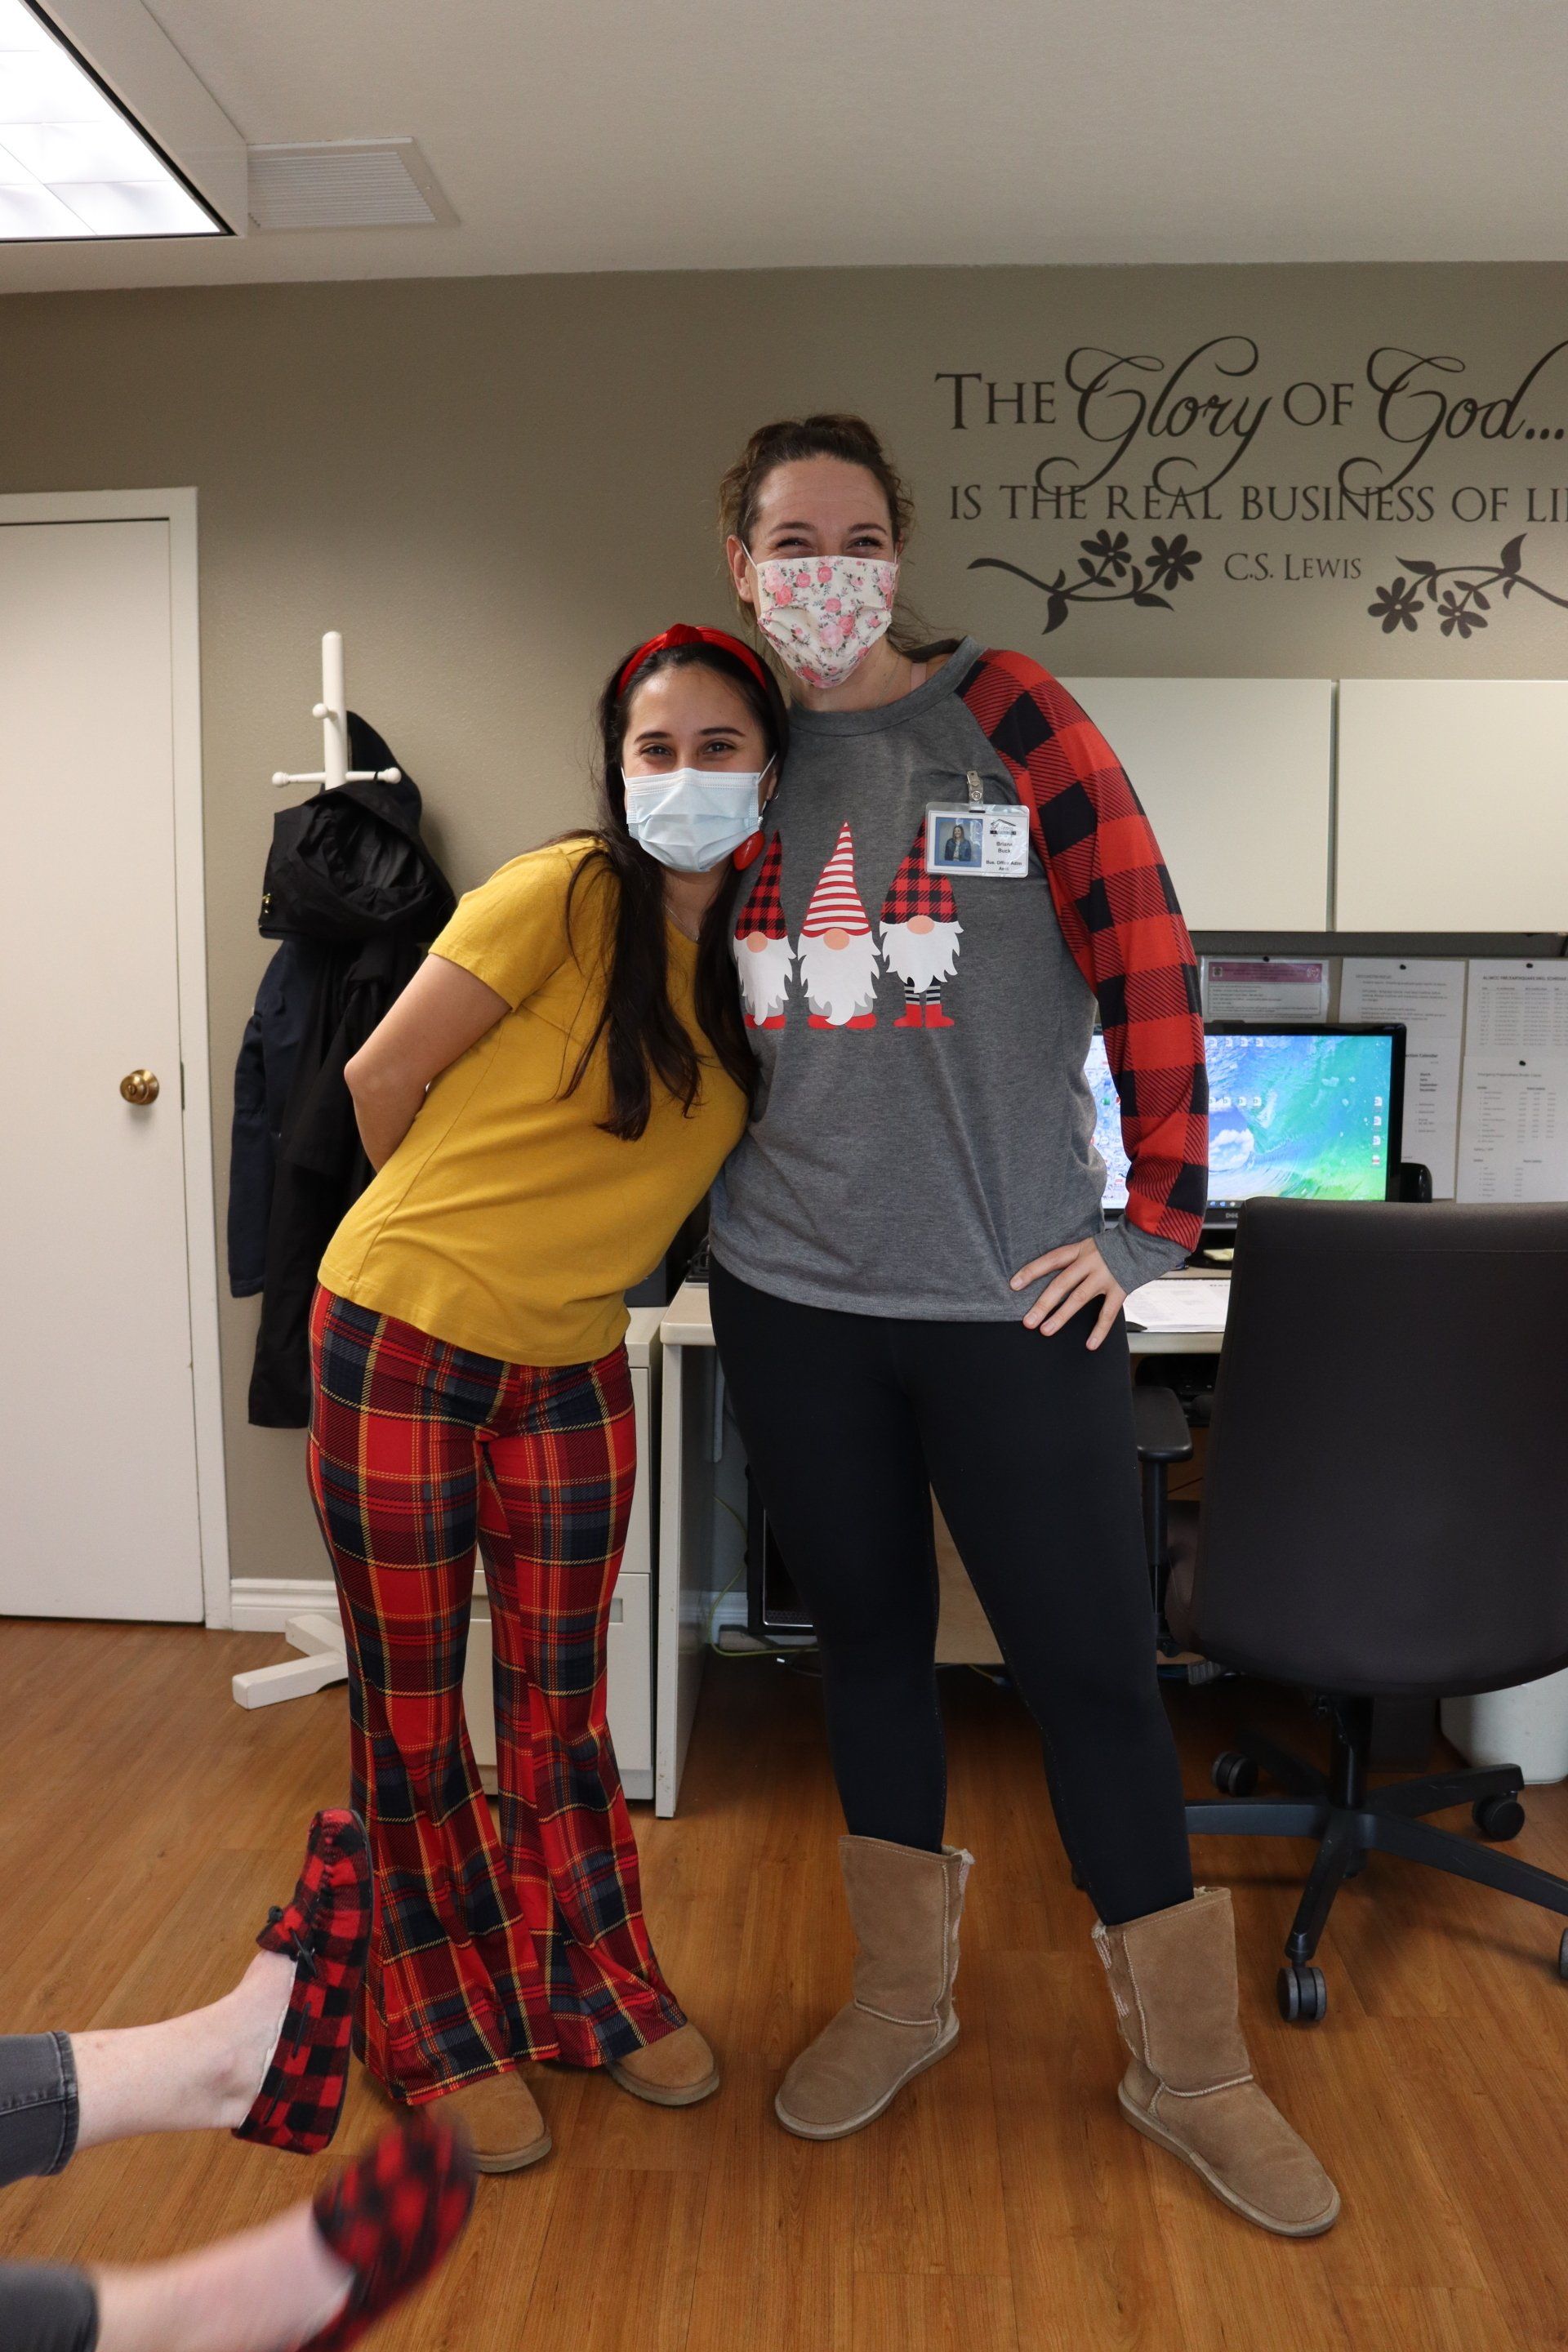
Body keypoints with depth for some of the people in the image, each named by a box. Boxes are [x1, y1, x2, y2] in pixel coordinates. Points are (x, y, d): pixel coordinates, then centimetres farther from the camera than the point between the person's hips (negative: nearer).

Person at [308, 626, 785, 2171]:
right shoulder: (563, 895, -16)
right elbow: (383, 1079, -8)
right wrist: (453, 1230, 7)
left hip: (571, 1364, 5)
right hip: (404, 1342, -4)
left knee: (559, 1698, 14)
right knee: (411, 1705, 9)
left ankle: (590, 1986, 36)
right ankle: (442, 2027, 30)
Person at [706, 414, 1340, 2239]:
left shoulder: (1003, 712, -4)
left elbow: (1146, 956, -7)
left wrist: (1154, 1218, -8)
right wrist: (717, 1182, 13)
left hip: (1012, 1291, -3)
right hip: (790, 1289, 4)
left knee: (1088, 1662, 4)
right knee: (865, 1633, 16)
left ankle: (1187, 2066, 26)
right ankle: (902, 1994, 37)